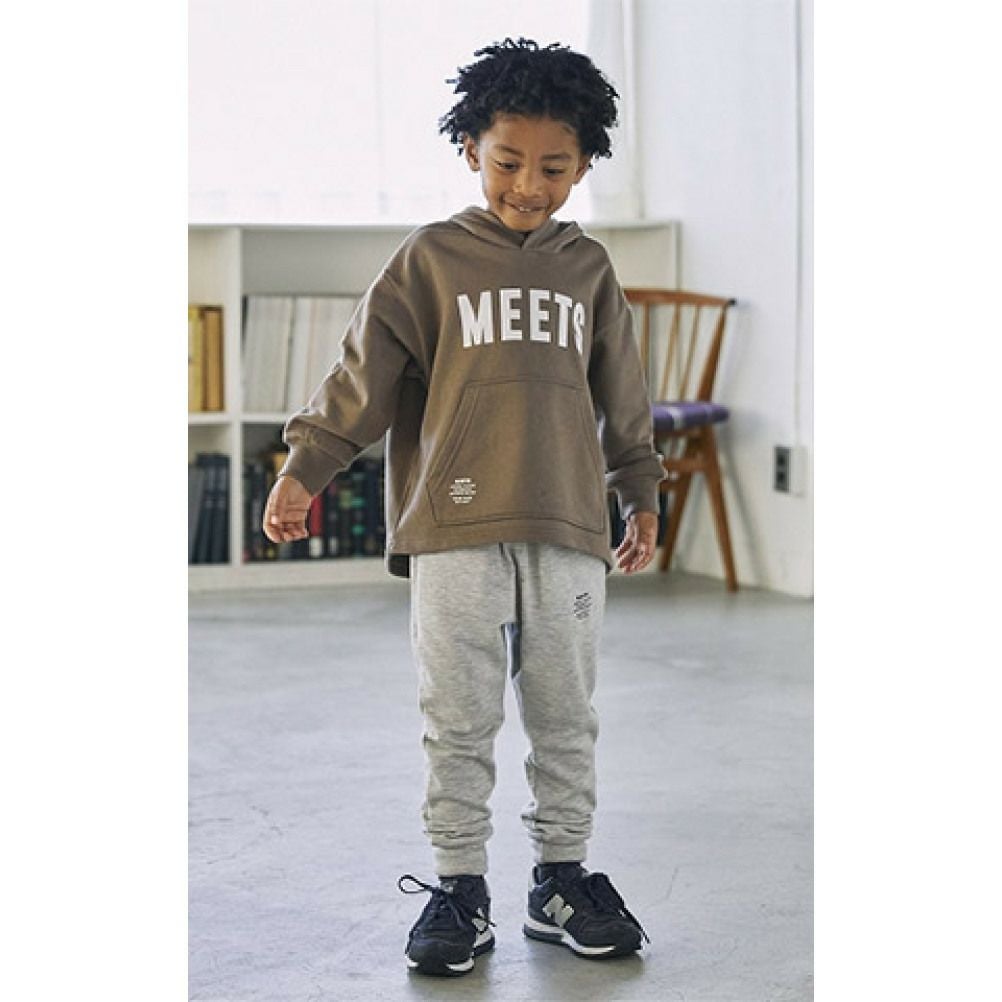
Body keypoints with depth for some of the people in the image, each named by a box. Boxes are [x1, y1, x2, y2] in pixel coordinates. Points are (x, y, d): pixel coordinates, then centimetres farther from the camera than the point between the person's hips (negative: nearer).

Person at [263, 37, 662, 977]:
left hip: (568, 528, 3)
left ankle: (562, 879, 21)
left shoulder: (589, 270, 13)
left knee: (566, 717, 9)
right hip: (455, 527, -3)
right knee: (458, 720, 1)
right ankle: (458, 889, 12)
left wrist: (640, 494, 23)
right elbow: (364, 371, 2)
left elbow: (621, 396, 20)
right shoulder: (430, 259, 3)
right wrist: (304, 466, -4)